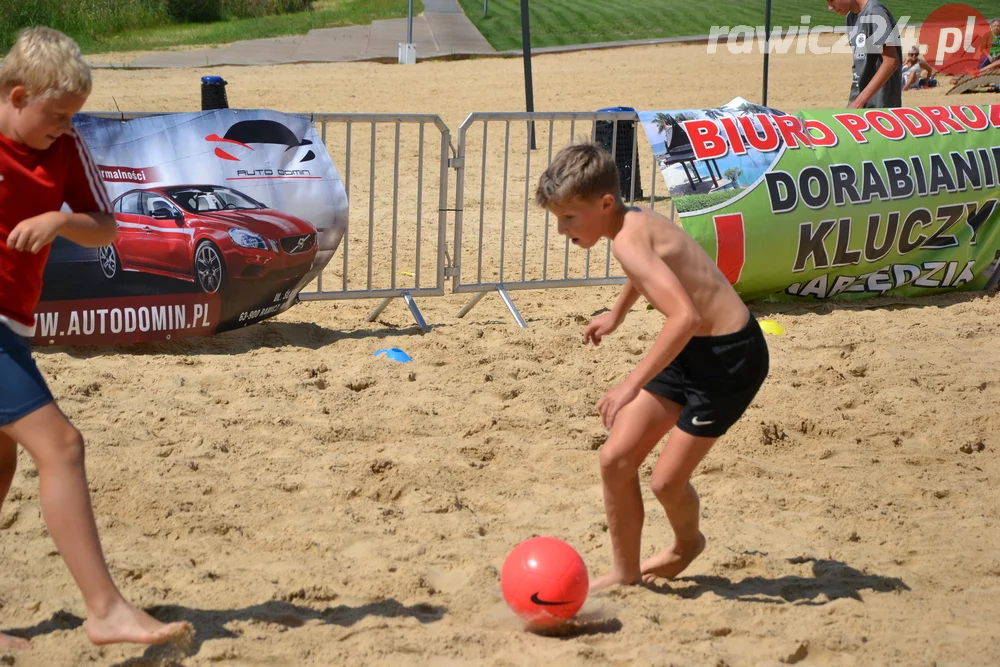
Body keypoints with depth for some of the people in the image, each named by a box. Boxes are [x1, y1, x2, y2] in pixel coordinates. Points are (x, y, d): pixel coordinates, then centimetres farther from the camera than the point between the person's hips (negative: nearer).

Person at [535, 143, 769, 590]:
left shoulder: (628, 240, -27)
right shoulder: (634, 221, 1)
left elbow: (684, 316, -40)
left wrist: (632, 385, -41)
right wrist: (616, 314, 40)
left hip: (730, 356, -10)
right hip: (691, 351, 10)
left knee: (667, 480, -2)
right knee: (616, 459, 4)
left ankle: (687, 543, 31)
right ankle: (624, 572, 17)